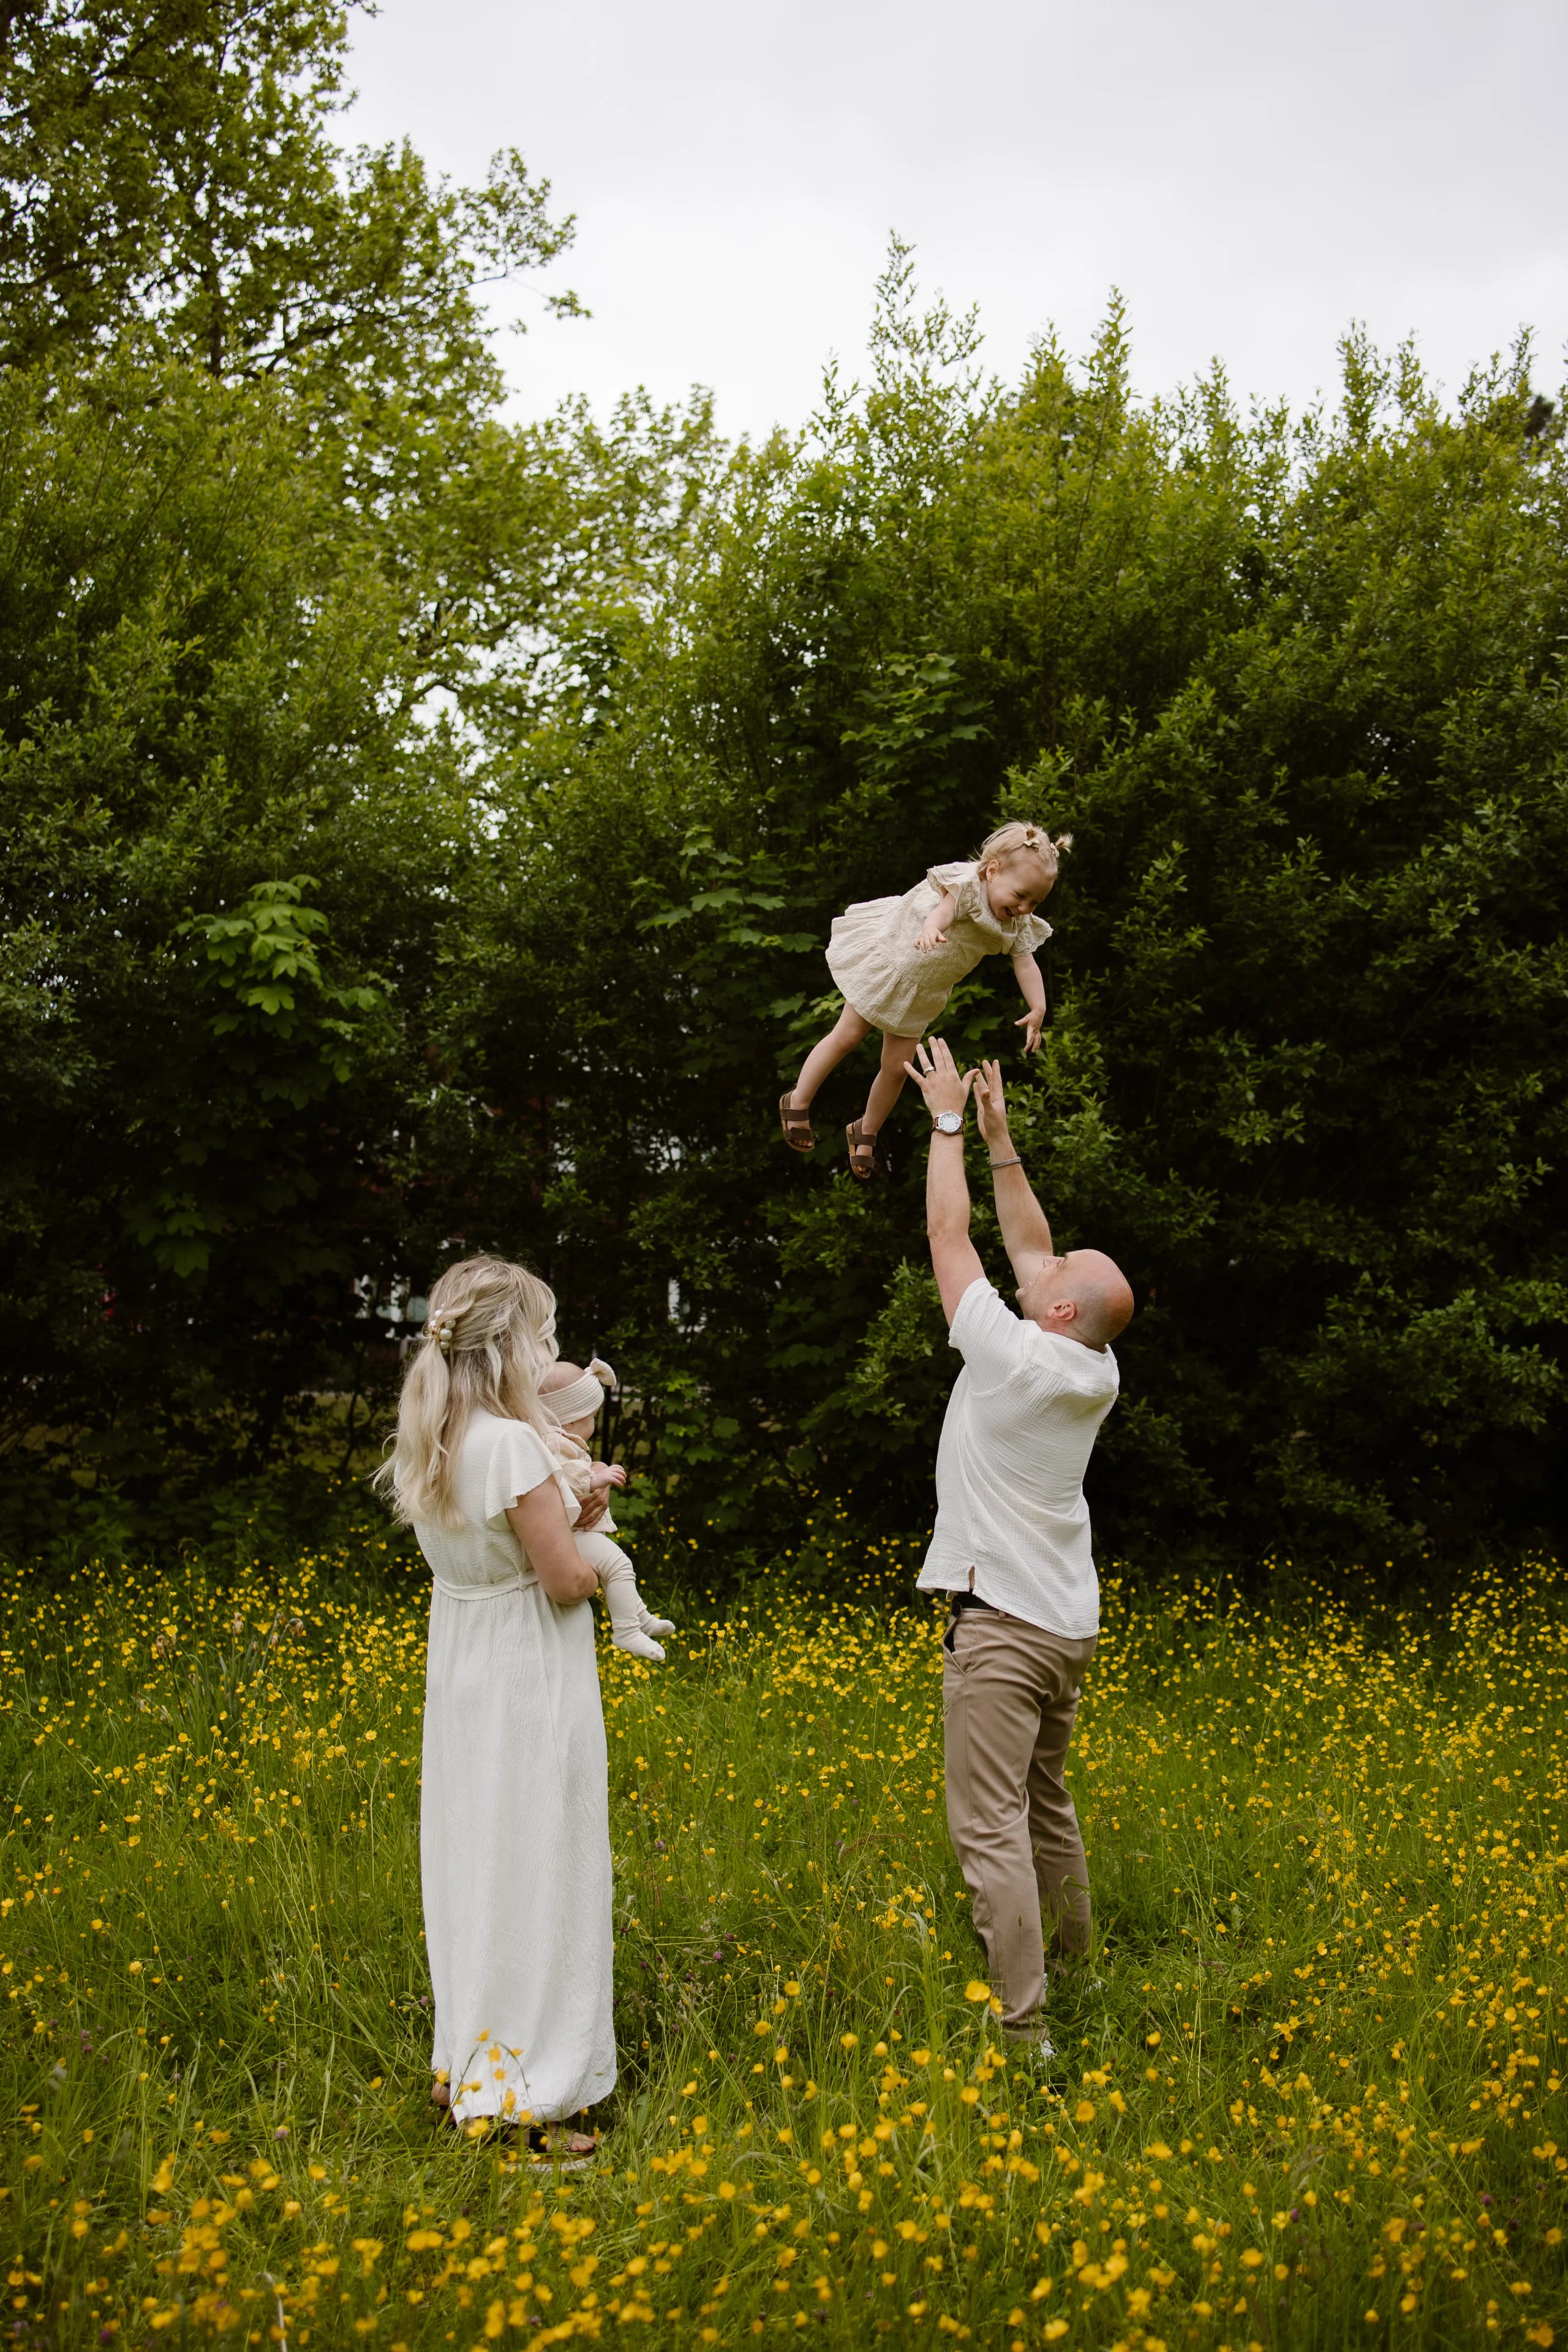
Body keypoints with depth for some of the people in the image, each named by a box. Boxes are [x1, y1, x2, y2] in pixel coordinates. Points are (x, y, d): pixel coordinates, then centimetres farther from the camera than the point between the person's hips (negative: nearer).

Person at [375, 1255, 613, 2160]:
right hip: (533, 1687, -9)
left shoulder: (431, 1446, 4)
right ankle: (521, 2101, 8)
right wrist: (594, 1556, 1)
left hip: (466, 1678, 9)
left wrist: (572, 1506, 5)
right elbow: (567, 1579, -19)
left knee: (475, 1865, 17)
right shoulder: (513, 1443, -23)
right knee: (532, 1874, 0)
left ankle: (467, 2067, 29)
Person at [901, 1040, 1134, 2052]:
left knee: (991, 1827, -8)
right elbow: (1027, 1246, 15)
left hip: (1002, 1623, -8)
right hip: (1070, 1624, 9)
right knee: (1048, 1807, 21)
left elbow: (949, 1235, -5)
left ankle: (1023, 2031, -9)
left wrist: (950, 1121, 5)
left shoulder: (1014, 1354, -15)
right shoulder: (1098, 1376, 4)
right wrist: (1000, 1136, 18)